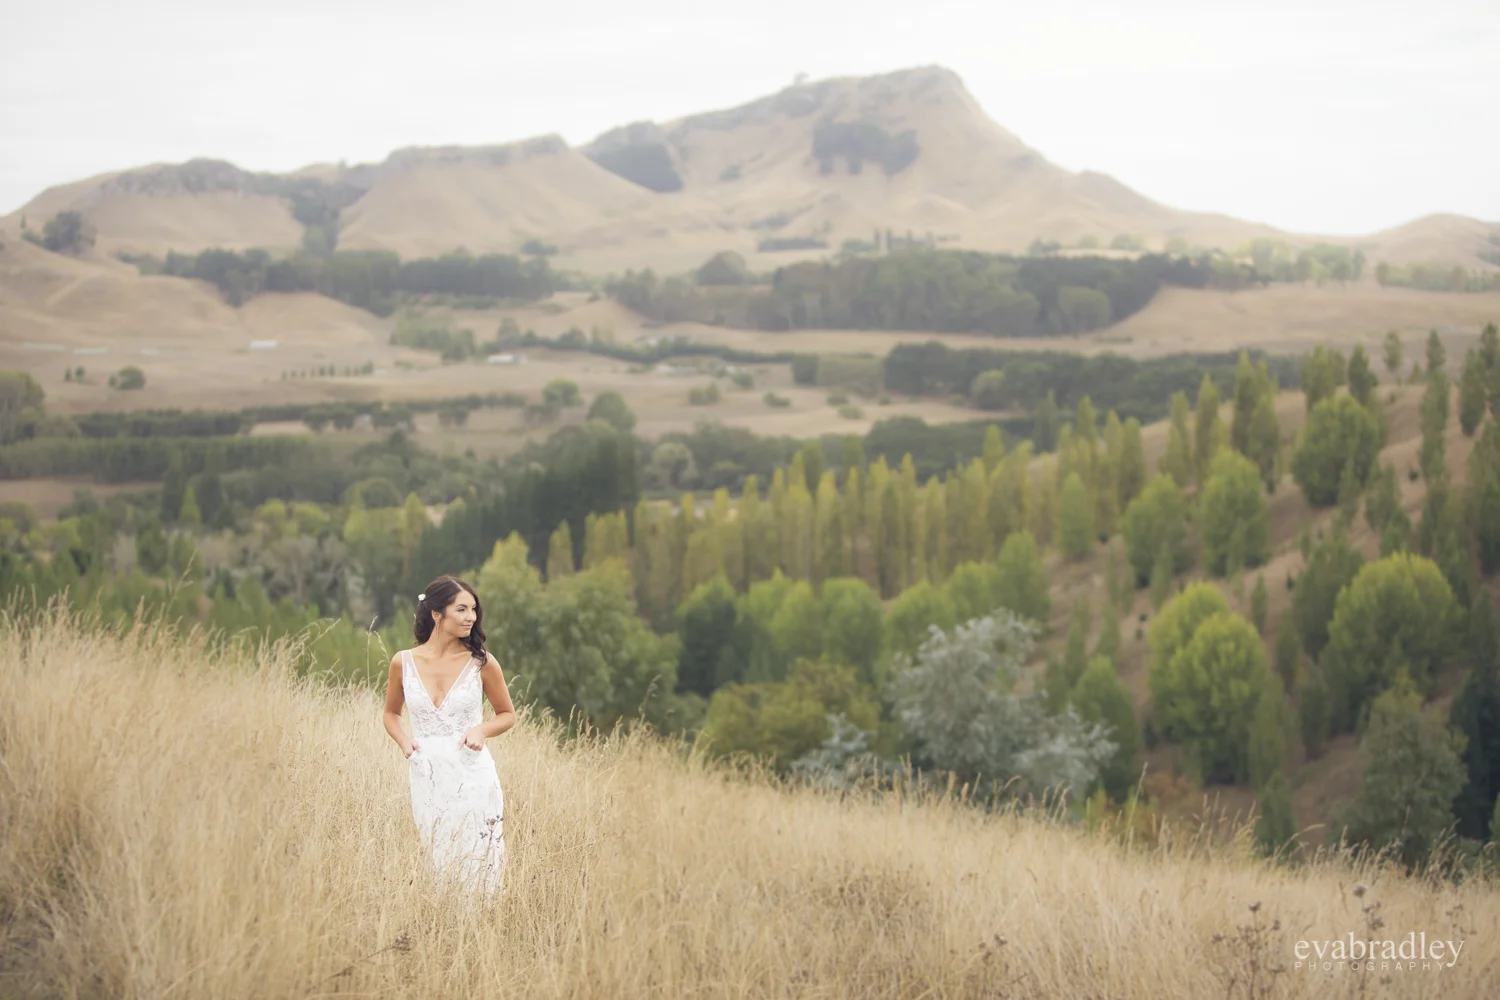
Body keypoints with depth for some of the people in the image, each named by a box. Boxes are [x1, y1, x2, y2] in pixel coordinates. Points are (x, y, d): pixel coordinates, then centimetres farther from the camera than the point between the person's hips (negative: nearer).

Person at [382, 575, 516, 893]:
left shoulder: (481, 662, -2)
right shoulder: (403, 662, 1)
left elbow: (507, 714, 10)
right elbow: (391, 714, 18)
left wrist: (482, 730, -10)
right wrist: (403, 740, -2)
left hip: (472, 778, -1)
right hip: (426, 779, 1)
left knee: (475, 871, -3)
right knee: (433, 871, 8)